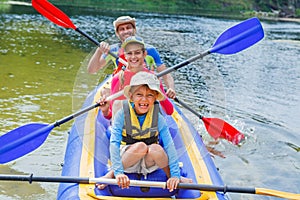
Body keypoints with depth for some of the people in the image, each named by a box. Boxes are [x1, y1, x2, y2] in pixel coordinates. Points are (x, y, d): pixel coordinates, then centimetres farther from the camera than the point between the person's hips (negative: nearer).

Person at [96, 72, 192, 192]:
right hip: (126, 159, -1)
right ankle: (112, 173, -14)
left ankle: (171, 176, -5)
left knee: (156, 149, -32)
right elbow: (114, 143, -20)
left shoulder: (158, 118, -11)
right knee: (140, 146, -33)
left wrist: (175, 174, -21)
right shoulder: (122, 115, -14)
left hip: (150, 163, 1)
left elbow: (169, 145, -14)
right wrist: (118, 172, -30)